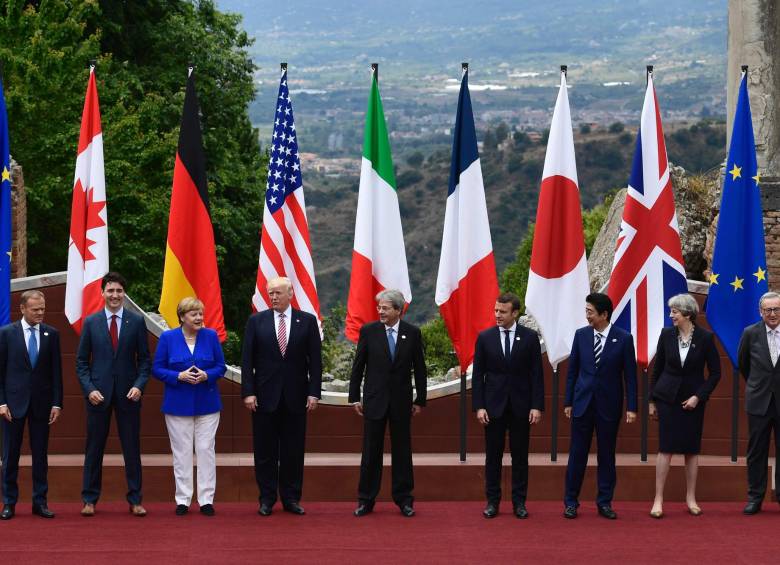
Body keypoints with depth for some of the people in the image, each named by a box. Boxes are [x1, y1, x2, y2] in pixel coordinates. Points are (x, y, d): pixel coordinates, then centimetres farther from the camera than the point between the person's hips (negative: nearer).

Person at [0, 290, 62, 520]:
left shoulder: (51, 334, 4)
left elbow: (56, 371, 4)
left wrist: (57, 403, -1)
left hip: (41, 403, 2)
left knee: (41, 454, 5)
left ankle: (40, 501, 12)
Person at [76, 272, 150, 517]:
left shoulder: (137, 322, 2)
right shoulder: (91, 322, 3)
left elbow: (144, 359, 4)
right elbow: (81, 361, 5)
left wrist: (139, 385, -10)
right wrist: (89, 389, -7)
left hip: (128, 394, 0)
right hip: (98, 393, 0)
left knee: (132, 448, 4)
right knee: (94, 448, 5)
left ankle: (135, 500, 10)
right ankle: (89, 499, 12)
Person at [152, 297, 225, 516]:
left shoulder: (211, 336, 1)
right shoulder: (168, 338, -3)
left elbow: (221, 367, 4)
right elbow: (157, 369, -2)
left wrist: (206, 375, -17)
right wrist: (179, 376, -19)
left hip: (207, 404, 1)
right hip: (178, 405, -1)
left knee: (206, 449, 2)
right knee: (181, 452, 4)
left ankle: (206, 499, 7)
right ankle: (183, 500, 11)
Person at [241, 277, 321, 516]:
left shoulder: (307, 321, 3)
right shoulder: (256, 321, 3)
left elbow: (315, 360, 2)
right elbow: (247, 360, 1)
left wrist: (314, 392, -5)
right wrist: (248, 392, -7)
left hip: (295, 397, 0)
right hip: (265, 396, 0)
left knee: (294, 450, 4)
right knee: (265, 451, 4)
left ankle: (291, 499, 13)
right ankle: (267, 499, 12)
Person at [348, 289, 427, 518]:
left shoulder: (412, 333, 0)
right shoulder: (368, 331, -2)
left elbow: (419, 369, 5)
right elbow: (358, 367, 2)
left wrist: (420, 400, 4)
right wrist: (355, 397, 1)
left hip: (401, 401, 1)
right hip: (374, 400, 0)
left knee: (402, 451, 6)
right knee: (371, 452, 3)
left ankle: (404, 499, 14)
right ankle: (366, 499, 10)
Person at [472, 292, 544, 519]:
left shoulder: (530, 337, 0)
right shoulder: (485, 337, 1)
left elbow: (536, 374, 0)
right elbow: (478, 375, 2)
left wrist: (537, 406, -6)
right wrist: (479, 406, -6)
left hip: (520, 406, 0)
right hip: (493, 404, 0)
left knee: (520, 455, 5)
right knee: (493, 455, 4)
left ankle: (519, 502, 11)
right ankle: (492, 501, 11)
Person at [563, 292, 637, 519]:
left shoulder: (623, 338, -5)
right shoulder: (581, 335, 2)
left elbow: (630, 375, -3)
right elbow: (572, 370, 7)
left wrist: (632, 407, -6)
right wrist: (568, 402, 5)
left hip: (609, 405, -1)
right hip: (582, 403, 2)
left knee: (606, 455, 6)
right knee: (577, 454, 3)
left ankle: (604, 503, 15)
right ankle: (571, 502, 10)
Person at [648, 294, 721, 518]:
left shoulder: (705, 337, -6)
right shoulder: (667, 334, -2)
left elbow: (715, 373, 0)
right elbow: (657, 368, 6)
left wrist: (698, 396, -9)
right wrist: (652, 401, 7)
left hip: (693, 400, 0)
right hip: (668, 397, 0)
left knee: (692, 449, 6)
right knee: (666, 448, -4)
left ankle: (691, 499, 16)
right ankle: (658, 499, -1)